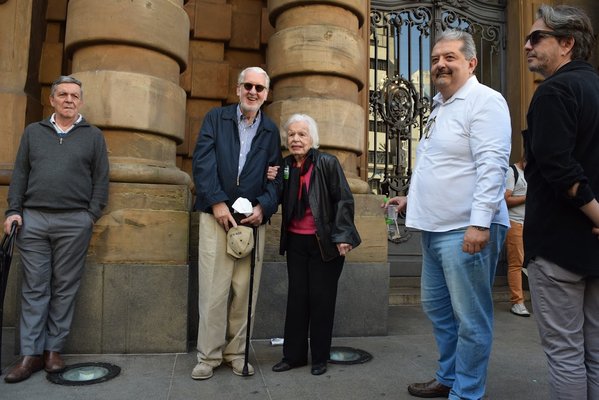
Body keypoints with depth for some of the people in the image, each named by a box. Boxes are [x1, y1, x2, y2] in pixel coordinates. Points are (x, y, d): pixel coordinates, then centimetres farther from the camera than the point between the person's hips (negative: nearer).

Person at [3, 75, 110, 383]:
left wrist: (92, 214, -3)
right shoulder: (33, 132, 17)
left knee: (65, 288, 2)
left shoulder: (93, 136, 10)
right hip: (33, 219, 2)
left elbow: (101, 179, 6)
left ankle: (54, 350, 13)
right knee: (34, 288, 3)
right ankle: (31, 354, 10)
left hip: (74, 222, -2)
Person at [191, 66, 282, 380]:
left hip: (253, 219, 2)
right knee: (213, 289, -1)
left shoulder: (271, 130, 15)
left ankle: (237, 352, 19)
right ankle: (208, 356, 13)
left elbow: (275, 175, 9)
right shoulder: (216, 118, 9)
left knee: (245, 290, 5)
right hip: (217, 215, -2)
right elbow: (202, 162, -2)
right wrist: (217, 202, -12)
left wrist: (264, 206, -8)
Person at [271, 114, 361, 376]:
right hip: (296, 242, 5)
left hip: (324, 243, -4)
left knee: (322, 299, 5)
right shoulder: (284, 166, 5)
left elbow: (344, 200, -11)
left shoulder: (327, 163, -10)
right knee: (296, 297, 10)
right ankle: (294, 355, 22)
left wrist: (342, 236, -17)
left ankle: (320, 358, 20)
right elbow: (281, 203, 13)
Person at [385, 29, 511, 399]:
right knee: (437, 307, 18)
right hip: (435, 228, 10)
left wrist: (480, 222, -26)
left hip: (466, 230, -10)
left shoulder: (484, 101, -9)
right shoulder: (440, 105, 19)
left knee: (470, 320, 2)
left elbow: (492, 165, -20)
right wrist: (413, 198, 28)